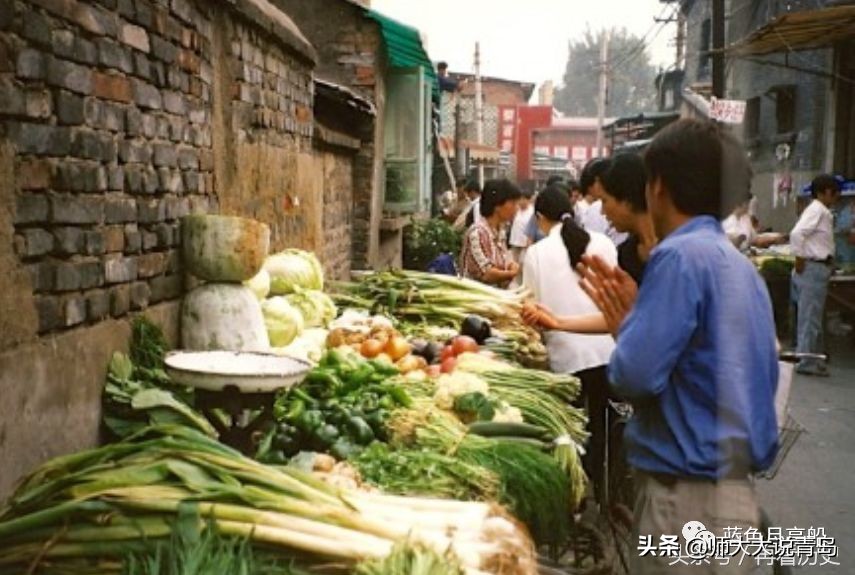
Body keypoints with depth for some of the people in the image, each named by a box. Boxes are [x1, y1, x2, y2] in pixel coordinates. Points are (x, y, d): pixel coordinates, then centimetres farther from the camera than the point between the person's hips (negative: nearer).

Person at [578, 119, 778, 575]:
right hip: (734, 485, 9)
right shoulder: (739, 263, 11)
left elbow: (633, 375, -22)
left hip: (689, 493, -9)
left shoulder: (681, 255, -16)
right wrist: (634, 318, 14)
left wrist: (625, 323, 0)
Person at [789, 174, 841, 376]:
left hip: (818, 268, 10)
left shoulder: (823, 212, 16)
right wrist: (800, 261, -20)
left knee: (812, 317, 15)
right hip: (813, 268, -10)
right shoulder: (817, 210, -14)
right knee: (810, 318, -5)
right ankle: (806, 362, 0)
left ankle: (812, 359, 22)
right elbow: (797, 234, -27)